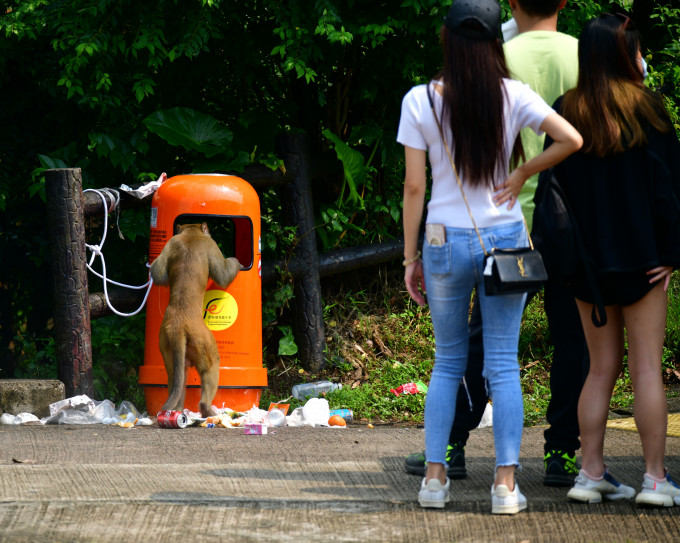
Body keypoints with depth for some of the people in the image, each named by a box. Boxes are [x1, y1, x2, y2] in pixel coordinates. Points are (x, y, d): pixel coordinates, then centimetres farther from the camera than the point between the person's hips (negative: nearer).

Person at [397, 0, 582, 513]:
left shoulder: (420, 101, -5)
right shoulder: (512, 95, -5)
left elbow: (414, 187, -3)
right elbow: (572, 139, -12)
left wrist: (411, 257, 5)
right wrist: (522, 173, 1)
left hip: (445, 240, 0)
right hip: (505, 237, 0)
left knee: (447, 362, 13)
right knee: (503, 363, 3)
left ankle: (435, 476, 9)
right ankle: (506, 483, -1)